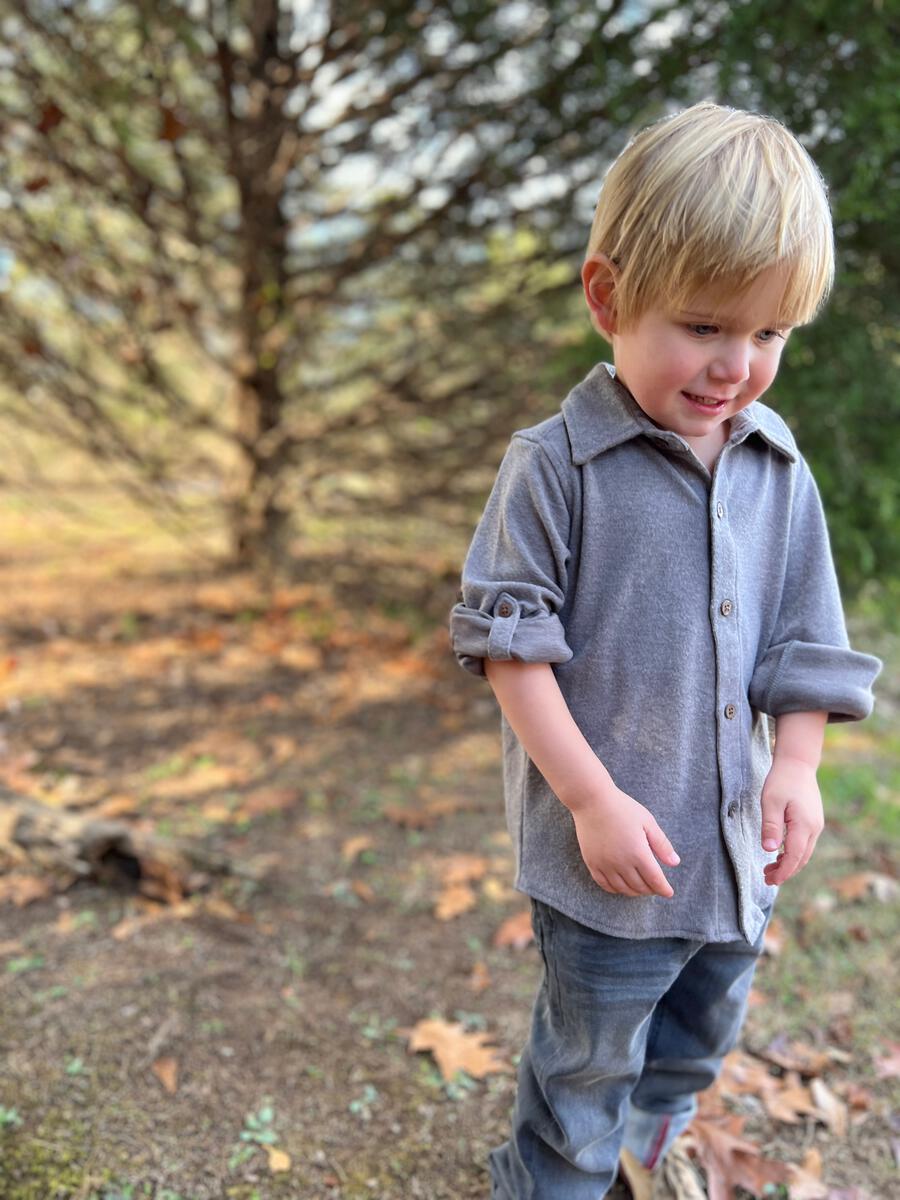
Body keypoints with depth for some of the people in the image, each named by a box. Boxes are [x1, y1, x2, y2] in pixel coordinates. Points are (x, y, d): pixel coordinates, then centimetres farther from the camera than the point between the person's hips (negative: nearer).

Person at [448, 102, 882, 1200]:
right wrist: (592, 799, -18)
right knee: (587, 1065, 12)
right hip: (606, 851, -6)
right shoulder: (553, 466, -17)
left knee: (701, 1035, 28)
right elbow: (509, 643, -16)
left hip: (736, 845, 6)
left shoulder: (779, 471, 0)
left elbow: (803, 638, 8)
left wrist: (796, 764, -2)